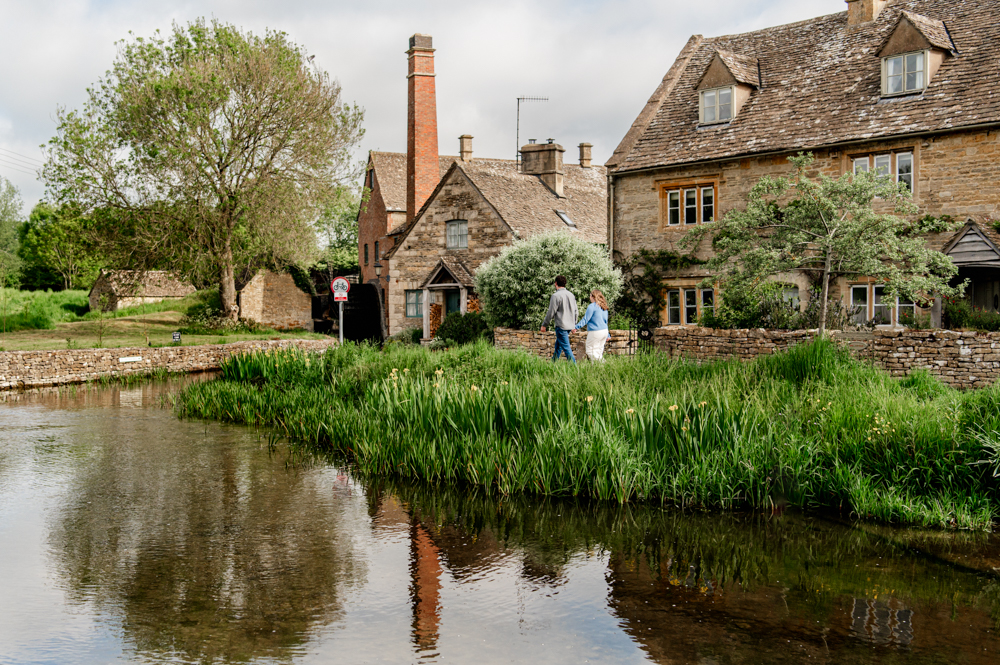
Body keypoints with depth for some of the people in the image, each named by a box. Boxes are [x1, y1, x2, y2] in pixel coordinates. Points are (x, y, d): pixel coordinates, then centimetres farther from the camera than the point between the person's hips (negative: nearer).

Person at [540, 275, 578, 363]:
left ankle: (574, 365, -12)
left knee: (566, 347, -7)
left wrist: (544, 325, 0)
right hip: (570, 325, 8)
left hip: (561, 326, -8)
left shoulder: (556, 296, -13)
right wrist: (574, 324, 26)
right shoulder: (571, 295, 11)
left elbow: (551, 312, -11)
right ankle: (553, 363, 27)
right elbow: (575, 311, 16)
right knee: (558, 345, 20)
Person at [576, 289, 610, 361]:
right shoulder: (604, 308, 14)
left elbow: (585, 319, -14)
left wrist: (576, 327, -11)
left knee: (591, 351, -3)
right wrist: (607, 335, 26)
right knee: (599, 351, 14)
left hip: (595, 332, -9)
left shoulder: (592, 306, -11)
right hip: (604, 331, 9)